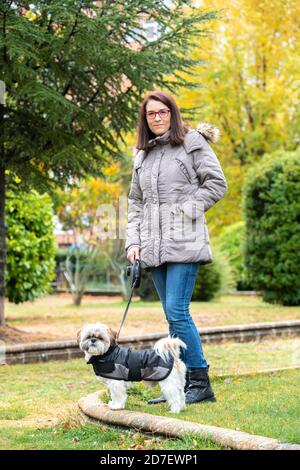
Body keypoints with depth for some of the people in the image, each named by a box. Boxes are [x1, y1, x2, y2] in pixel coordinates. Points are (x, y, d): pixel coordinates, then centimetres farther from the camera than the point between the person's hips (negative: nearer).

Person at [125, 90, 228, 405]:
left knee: (177, 312, -14)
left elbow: (217, 183, -1)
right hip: (154, 247, 6)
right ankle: (182, 383, 11)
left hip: (184, 242, -6)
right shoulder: (142, 155, 18)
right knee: (173, 316, 7)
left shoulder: (192, 141, 2)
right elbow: (135, 202, 19)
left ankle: (201, 383, -7)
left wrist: (187, 209, -9)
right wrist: (133, 241, 8)